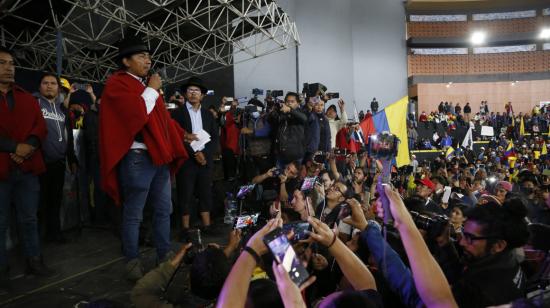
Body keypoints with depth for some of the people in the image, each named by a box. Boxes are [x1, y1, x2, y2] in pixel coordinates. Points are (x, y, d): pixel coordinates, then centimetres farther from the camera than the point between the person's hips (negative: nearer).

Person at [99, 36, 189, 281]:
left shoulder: (147, 85, 20)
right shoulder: (117, 84, -6)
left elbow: (162, 116, 27)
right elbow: (137, 113, -22)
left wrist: (182, 135, 21)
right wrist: (152, 90, -9)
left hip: (159, 155, 8)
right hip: (137, 158, -8)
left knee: (164, 209, 12)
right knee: (134, 214, 0)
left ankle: (164, 257, 23)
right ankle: (133, 263, 12)